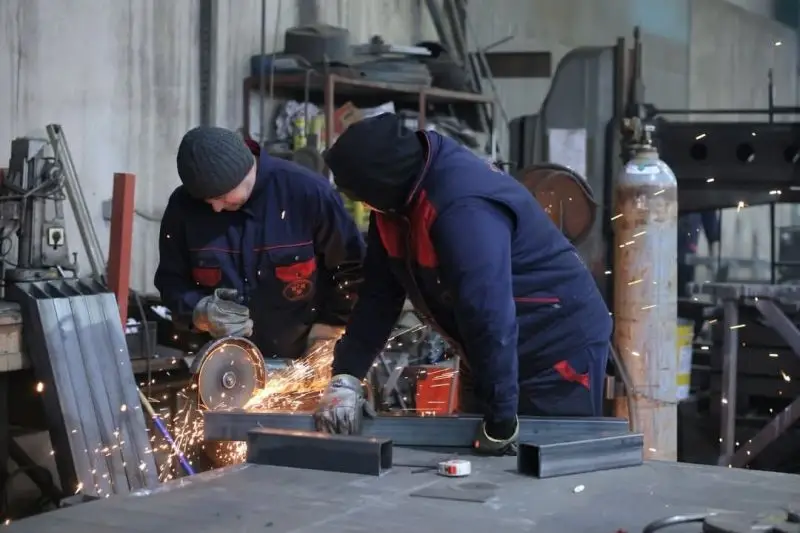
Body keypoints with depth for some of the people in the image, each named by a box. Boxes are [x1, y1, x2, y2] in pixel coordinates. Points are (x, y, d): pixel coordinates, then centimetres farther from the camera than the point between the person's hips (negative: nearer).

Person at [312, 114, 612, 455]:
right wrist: (345, 377, -10)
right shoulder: (399, 194, -6)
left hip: (560, 345, -9)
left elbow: (489, 318, -37)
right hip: (496, 355, 9)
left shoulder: (463, 208, -35)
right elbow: (378, 291, -2)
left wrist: (500, 423, -32)